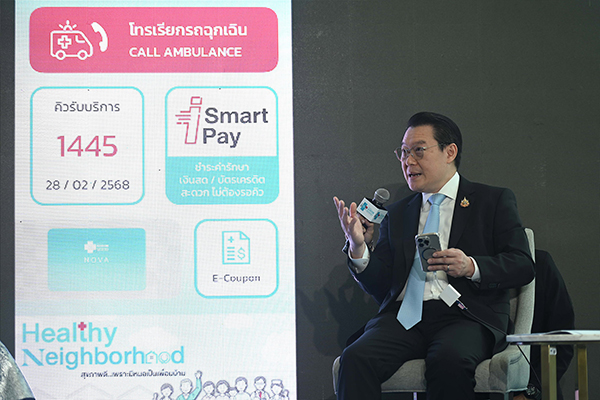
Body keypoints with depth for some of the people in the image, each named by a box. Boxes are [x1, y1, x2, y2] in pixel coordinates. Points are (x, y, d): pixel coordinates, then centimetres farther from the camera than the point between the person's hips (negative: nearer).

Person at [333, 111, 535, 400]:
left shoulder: (494, 201, 13)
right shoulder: (397, 214, 23)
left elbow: (523, 266, 4)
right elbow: (379, 287, 16)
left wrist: (472, 267, -14)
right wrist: (359, 248, -4)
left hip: (465, 315, -3)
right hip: (403, 316, 3)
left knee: (449, 359, -37)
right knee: (355, 358, -28)